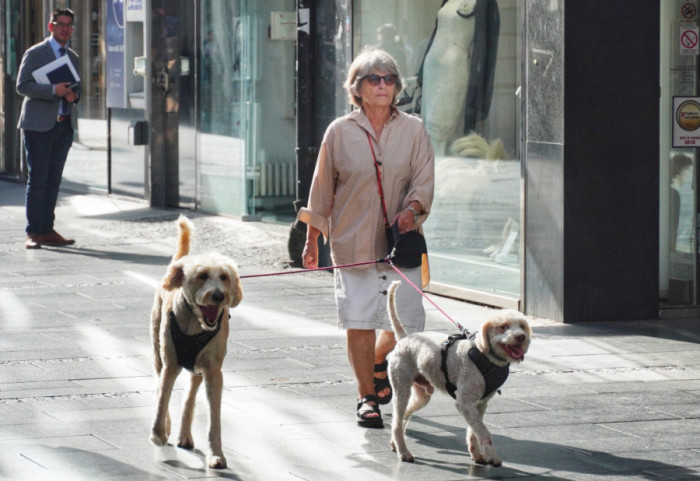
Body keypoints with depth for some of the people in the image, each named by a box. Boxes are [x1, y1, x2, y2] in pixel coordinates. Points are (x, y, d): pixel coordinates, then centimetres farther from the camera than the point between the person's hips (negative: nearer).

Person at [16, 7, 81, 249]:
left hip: (64, 125, 6)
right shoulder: (34, 54, -2)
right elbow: (22, 85, -9)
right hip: (39, 125, -6)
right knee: (38, 180, -6)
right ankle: (33, 233, -3)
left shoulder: (73, 58, 17)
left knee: (54, 181, 6)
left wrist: (74, 94, 2)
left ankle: (47, 230, 10)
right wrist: (53, 90, -20)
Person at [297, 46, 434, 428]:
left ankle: (379, 363, 33)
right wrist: (311, 240, 8)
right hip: (353, 244, -1)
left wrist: (412, 208, -18)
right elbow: (322, 190, 8)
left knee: (405, 323, 0)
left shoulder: (413, 130, 6)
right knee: (359, 322, -4)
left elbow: (424, 179, 3)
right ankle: (367, 397, 11)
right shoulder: (340, 132, 3)